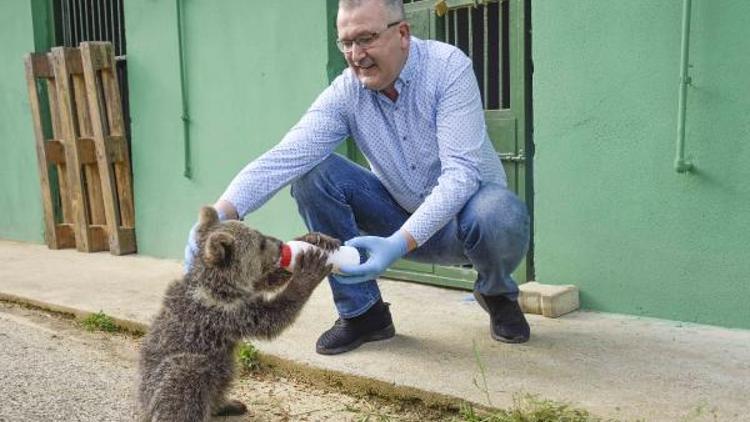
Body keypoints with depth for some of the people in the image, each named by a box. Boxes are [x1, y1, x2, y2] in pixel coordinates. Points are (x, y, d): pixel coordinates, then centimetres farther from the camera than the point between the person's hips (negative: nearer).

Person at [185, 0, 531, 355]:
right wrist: (220, 213, -42)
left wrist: (399, 243, -43)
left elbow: (461, 171, -30)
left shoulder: (448, 66, -21)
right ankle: (362, 312, -5)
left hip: (464, 210, -2)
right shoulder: (345, 92, -13)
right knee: (311, 172, -17)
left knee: (501, 215, -37)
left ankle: (498, 294, 1)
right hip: (402, 216, 3)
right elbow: (285, 157, -26)